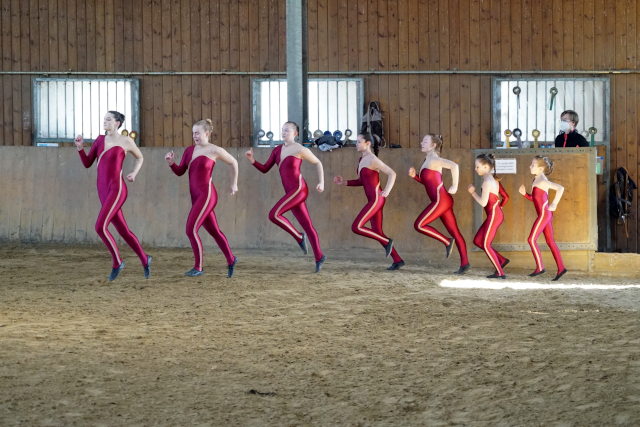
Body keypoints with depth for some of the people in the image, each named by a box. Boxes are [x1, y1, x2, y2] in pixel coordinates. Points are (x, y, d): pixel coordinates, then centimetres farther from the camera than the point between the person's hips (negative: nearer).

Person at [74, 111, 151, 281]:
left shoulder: (126, 141, -2)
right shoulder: (100, 139, 12)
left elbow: (140, 157, 17)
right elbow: (87, 163, 10)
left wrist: (134, 174, 1)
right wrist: (79, 147, -6)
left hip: (117, 189, -7)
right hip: (104, 191, 7)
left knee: (100, 227, -19)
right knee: (123, 231, 12)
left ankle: (117, 261, 0)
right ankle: (144, 259, 32)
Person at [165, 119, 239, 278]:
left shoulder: (215, 150, -6)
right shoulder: (190, 150, 10)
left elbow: (233, 162, 8)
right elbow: (180, 172, 10)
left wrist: (234, 184, 15)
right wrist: (171, 163, -10)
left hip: (207, 195, -7)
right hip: (196, 197, 7)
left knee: (191, 230, -14)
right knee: (214, 231, 17)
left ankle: (198, 267, -4)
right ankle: (231, 260, 34)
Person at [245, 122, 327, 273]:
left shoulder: (300, 150, -7)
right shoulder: (277, 150, 12)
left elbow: (318, 163, 5)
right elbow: (265, 169, 13)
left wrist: (321, 183, -3)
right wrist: (252, 160, -3)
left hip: (298, 189, -7)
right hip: (291, 192, 7)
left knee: (274, 215, -17)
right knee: (307, 226, 8)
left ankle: (299, 237, -2)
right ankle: (319, 257, 14)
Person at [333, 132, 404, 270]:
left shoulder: (373, 160, -13)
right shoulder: (361, 160, 14)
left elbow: (392, 173, -15)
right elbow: (361, 181, 22)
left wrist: (387, 191, -23)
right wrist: (343, 182, 12)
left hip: (377, 199, -10)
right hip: (373, 200, 10)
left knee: (356, 227, -13)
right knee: (377, 233, 8)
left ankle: (387, 242, -1)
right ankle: (398, 260, 13)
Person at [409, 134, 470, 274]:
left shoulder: (434, 160, -12)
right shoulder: (427, 160, 17)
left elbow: (454, 166, -27)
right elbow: (427, 182, 25)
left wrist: (455, 186, -21)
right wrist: (414, 175, 9)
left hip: (441, 199, -10)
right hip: (441, 201, 10)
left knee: (419, 225, -7)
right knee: (454, 232, 7)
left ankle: (447, 242, -3)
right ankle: (464, 263, 7)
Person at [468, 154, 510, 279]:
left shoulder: (487, 181, -16)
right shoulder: (494, 179, 12)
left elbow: (483, 202, -21)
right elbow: (505, 197, 17)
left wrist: (473, 192, -8)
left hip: (493, 215, -10)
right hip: (496, 214, 10)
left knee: (486, 245, -4)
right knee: (477, 241, 13)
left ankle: (500, 273, -2)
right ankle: (502, 260, 15)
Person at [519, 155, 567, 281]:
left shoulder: (542, 181, -16)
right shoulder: (537, 180, 13)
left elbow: (560, 188, -27)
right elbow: (535, 199, 21)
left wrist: (554, 204, -22)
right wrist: (525, 193, 6)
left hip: (544, 213, -10)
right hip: (546, 214, 10)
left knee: (532, 239, -5)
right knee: (550, 242, 9)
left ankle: (540, 267, -2)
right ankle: (561, 267, 8)